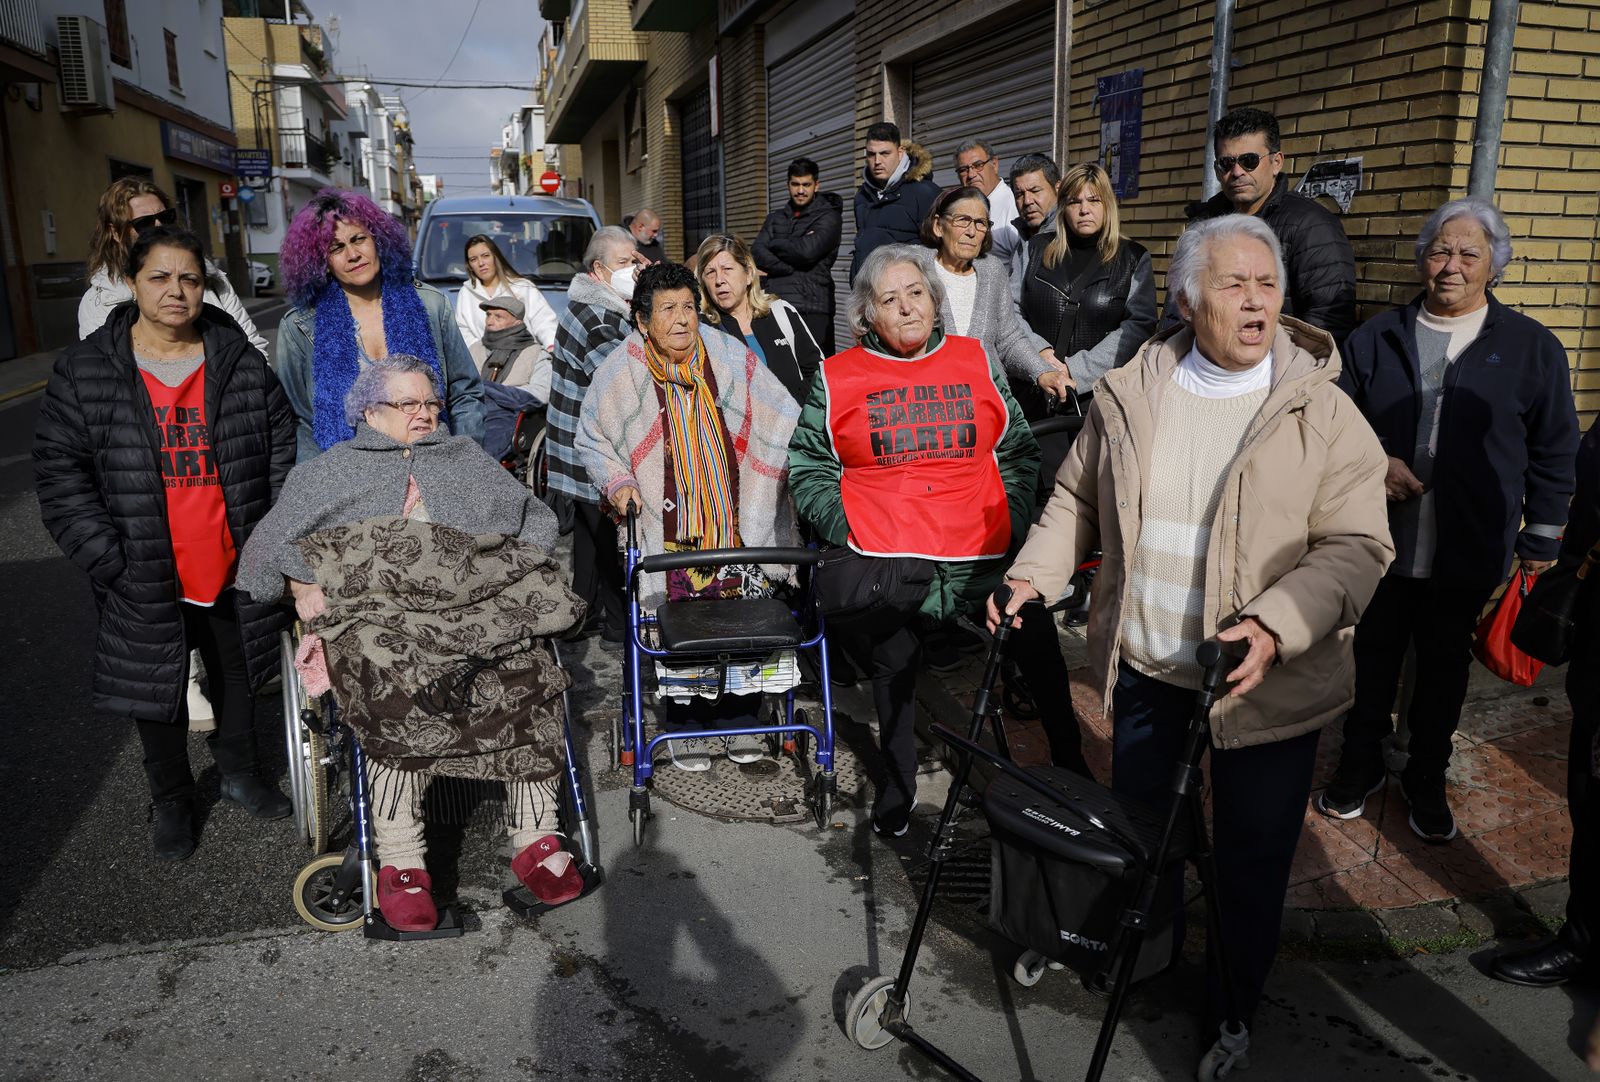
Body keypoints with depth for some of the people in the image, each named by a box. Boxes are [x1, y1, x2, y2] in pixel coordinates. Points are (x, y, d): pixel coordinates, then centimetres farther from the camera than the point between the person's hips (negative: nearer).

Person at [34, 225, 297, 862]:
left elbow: (281, 449, 5)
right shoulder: (85, 370, -5)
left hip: (234, 569, 2)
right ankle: (171, 799, 34)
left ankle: (239, 771, 42)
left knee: (238, 674, 18)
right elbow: (60, 471, -4)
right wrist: (107, 558, -11)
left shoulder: (241, 361, 0)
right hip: (146, 580, -1)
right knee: (157, 690, 13)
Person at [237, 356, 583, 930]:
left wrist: (514, 574, 6)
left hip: (479, 604, 2)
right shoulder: (330, 470, 28)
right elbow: (272, 542, 17)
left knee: (527, 669, -29)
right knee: (397, 687, -35)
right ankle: (400, 862, -30)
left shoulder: (468, 458, 32)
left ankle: (535, 840, -23)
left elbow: (536, 519, 24)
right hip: (374, 610, -1)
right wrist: (303, 585, -1)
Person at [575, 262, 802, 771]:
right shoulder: (623, 373, -1)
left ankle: (739, 718, 22)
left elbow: (784, 422, 7)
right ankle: (684, 726, 19)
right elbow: (591, 441, 13)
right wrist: (617, 483, -2)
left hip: (737, 525, 1)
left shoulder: (729, 356, 0)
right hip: (668, 529, -1)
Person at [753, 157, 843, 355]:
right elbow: (759, 254, 6)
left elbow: (807, 251, -11)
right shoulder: (775, 218, 22)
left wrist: (774, 244, 5)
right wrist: (791, 267, -8)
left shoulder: (828, 217, 6)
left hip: (811, 306, -4)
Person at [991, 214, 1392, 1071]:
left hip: (1267, 676, -3)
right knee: (1134, 817, 20)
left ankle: (1233, 1003, 36)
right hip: (1142, 657, 3)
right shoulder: (1126, 396, -1)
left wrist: (1276, 628, -27)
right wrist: (1034, 574, -4)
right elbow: (1077, 497, 9)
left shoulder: (1323, 412, -10)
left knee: (1253, 848, 10)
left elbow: (1356, 545, -13)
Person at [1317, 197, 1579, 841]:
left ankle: (1426, 780, 32)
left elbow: (1553, 452, 4)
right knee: (1374, 658, 14)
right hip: (1378, 541, 1)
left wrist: (1541, 538, 2)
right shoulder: (1376, 338, 3)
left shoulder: (1531, 347, 0)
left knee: (1445, 668, 14)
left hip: (1468, 553, -1)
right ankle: (1361, 767, 32)